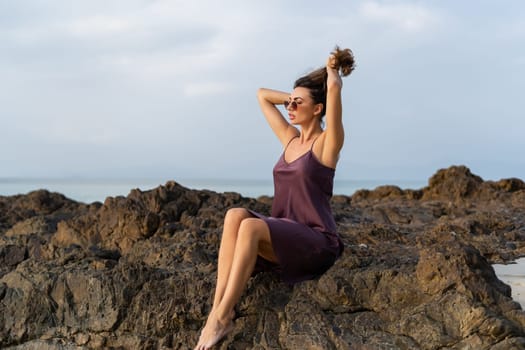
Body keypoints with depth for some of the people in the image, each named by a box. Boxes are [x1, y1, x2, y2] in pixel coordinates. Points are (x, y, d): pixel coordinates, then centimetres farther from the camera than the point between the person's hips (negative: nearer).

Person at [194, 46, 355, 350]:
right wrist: (296, 97, 19)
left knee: (251, 226, -33)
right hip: (284, 237, 6)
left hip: (316, 242, -6)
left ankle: (222, 318, -30)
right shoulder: (290, 138, 15)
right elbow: (263, 95, 26)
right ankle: (219, 308, -32)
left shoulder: (328, 142, -4)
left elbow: (334, 88, -18)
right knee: (236, 215, -25)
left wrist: (332, 71, 4)